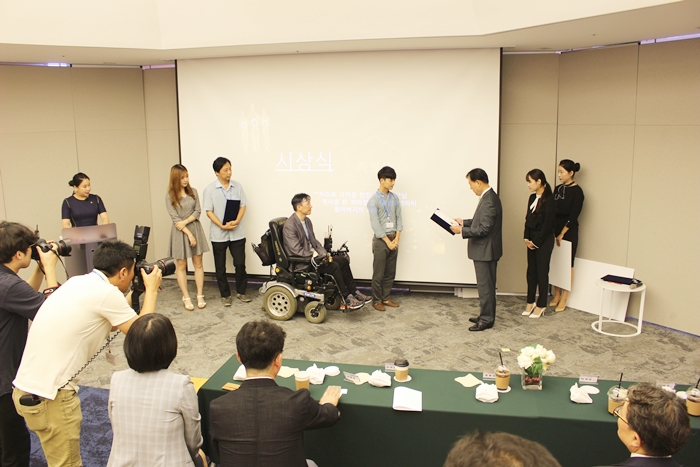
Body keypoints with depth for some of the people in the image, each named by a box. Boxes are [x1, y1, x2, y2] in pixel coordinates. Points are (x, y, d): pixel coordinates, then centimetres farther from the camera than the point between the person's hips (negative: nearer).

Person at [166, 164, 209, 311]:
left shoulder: (193, 192, 3)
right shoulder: (170, 196, -6)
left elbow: (197, 211, -1)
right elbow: (175, 218, -9)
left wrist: (185, 222, -16)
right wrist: (189, 234, -14)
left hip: (195, 228, 3)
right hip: (180, 232, -3)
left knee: (198, 263, 5)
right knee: (181, 265, 4)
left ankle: (200, 296, 13)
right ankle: (186, 297, 13)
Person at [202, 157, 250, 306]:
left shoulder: (237, 186, 2)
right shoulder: (210, 189, -5)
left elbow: (243, 206, 4)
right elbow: (209, 211, -6)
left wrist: (236, 221, -13)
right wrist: (222, 226, -16)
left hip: (237, 232, 2)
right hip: (218, 234, -2)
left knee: (240, 263, 4)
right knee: (220, 267, 7)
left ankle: (241, 292, 21)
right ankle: (225, 295, 20)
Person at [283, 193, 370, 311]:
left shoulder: (307, 221, 10)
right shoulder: (289, 226, -18)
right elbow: (296, 250, -21)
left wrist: (324, 253, -1)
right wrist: (314, 256, -19)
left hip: (312, 255, 9)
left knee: (343, 260, -5)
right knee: (334, 266, -24)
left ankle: (354, 292, -1)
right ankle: (347, 299, -16)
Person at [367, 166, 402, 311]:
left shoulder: (395, 198, 8)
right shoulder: (373, 201, -10)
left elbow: (399, 218, 7)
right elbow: (375, 225, -14)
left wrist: (397, 239, -4)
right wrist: (388, 241, -14)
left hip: (394, 239, 6)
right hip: (381, 240, -6)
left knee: (390, 273, 11)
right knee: (378, 273, 0)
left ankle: (385, 298, 22)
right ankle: (376, 300, 11)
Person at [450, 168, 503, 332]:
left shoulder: (489, 200, -22)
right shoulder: (488, 197, 11)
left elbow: (484, 229, -25)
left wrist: (462, 231, -18)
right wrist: (464, 222, 14)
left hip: (485, 250, -11)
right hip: (485, 250, 11)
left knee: (485, 286, -2)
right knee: (487, 285, 17)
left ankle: (487, 319, 6)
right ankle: (487, 315, 26)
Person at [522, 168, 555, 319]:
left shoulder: (549, 200, -16)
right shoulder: (532, 198, 8)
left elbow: (548, 224, -17)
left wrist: (536, 242, -13)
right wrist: (527, 238, 1)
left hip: (544, 240, -8)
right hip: (532, 240, 8)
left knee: (542, 272, 1)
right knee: (531, 271, 12)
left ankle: (541, 305, 12)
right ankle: (530, 302, 22)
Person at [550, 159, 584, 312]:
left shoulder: (577, 191, -9)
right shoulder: (558, 189, 10)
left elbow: (573, 216, -12)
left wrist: (562, 234, -12)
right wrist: (552, 231, 0)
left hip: (569, 232, -6)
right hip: (555, 230, 6)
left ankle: (564, 299, 9)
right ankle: (556, 295, 20)